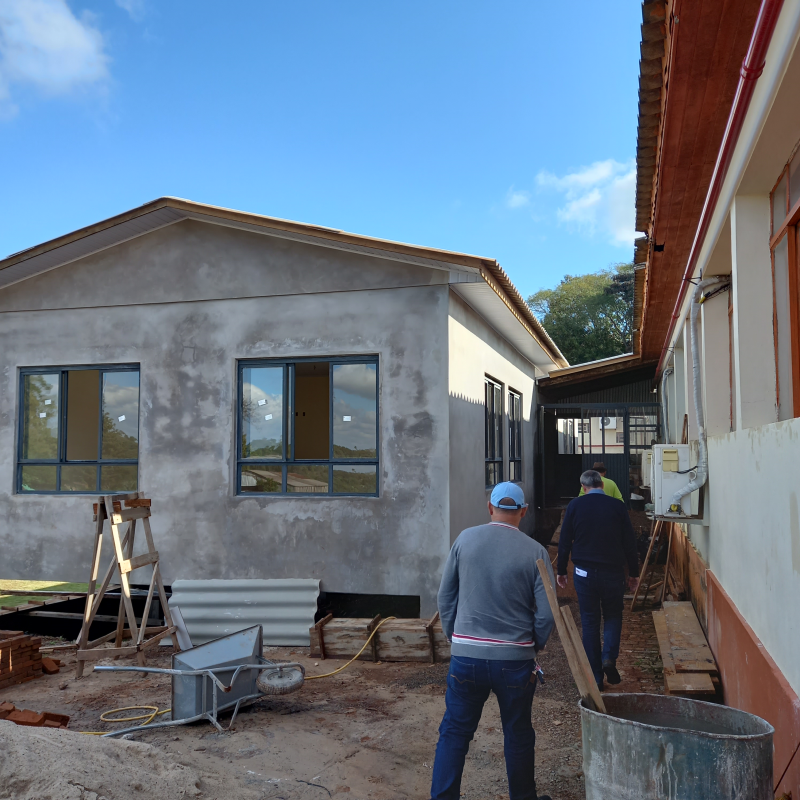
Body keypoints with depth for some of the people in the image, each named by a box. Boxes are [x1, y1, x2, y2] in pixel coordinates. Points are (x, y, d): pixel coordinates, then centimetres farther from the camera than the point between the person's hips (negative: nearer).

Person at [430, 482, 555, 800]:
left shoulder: (465, 539, -2)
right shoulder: (535, 551, -6)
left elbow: (446, 597, 4)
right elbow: (546, 613, -5)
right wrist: (534, 646, 13)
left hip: (466, 655, 1)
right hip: (515, 659, 0)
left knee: (454, 731, 12)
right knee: (518, 734, 17)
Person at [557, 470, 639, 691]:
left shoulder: (575, 505, -2)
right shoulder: (617, 506, -2)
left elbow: (564, 542, 0)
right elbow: (630, 543, 1)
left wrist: (561, 571, 10)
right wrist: (633, 573, 12)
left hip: (584, 573, 0)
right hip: (613, 573, 0)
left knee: (589, 622, 9)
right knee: (613, 616, 19)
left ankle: (595, 678, 12)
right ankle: (609, 658, -3)